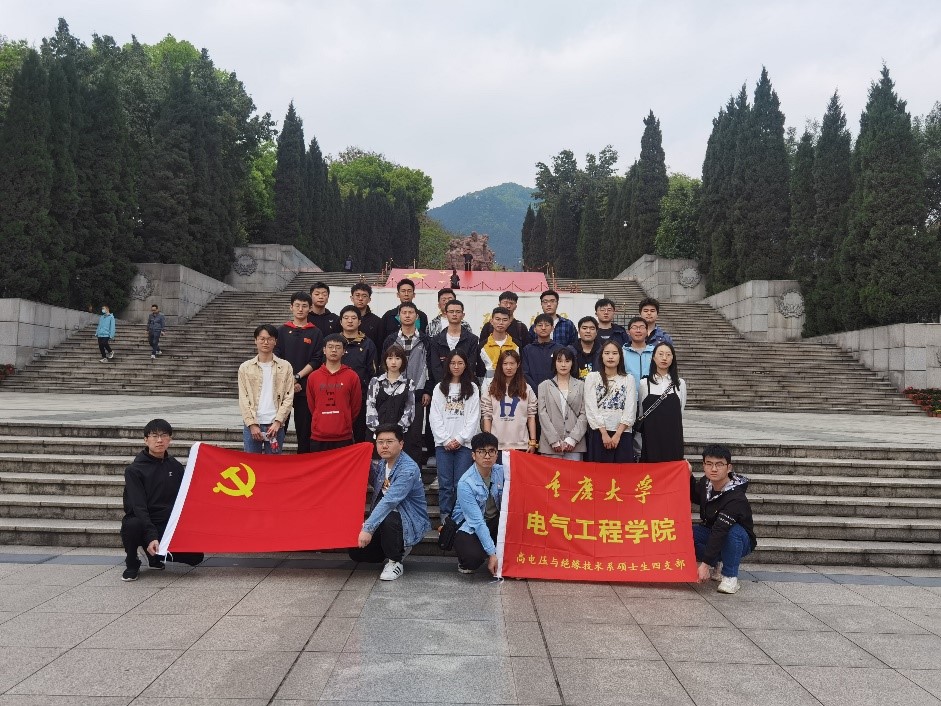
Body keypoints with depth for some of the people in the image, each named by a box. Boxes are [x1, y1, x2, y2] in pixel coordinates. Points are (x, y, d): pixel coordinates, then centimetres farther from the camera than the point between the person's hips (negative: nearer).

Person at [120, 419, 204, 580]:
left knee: (195, 557, -16)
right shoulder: (134, 470, -9)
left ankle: (156, 555, 14)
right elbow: (139, 507, -18)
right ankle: (131, 564, -6)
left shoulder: (175, 466, 6)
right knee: (131, 525, -38)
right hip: (143, 523, -4)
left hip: (169, 525, 4)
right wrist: (151, 536, -31)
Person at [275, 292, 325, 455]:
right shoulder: (282, 331, 10)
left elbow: (316, 361, -1)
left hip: (305, 387, -1)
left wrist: (297, 377, -10)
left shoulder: (315, 333, 6)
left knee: (304, 429, 3)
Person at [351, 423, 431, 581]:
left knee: (388, 519, -39)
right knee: (356, 552, 1)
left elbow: (389, 501, -35)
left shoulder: (408, 469, -25)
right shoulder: (383, 462, 1)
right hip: (384, 518, 8)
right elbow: (376, 483, 22)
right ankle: (399, 547, 22)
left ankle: (395, 562, -13)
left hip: (410, 522, -8)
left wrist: (368, 528, -41)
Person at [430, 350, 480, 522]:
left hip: (464, 443, -1)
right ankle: (445, 519, 6)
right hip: (443, 443, 1)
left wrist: (460, 439, -8)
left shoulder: (472, 388, 8)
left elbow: (474, 417, 1)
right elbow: (435, 417, 4)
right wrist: (446, 440, -6)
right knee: (445, 484, 1)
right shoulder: (440, 388, 11)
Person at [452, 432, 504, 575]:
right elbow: (477, 522, -25)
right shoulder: (465, 483, -24)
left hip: (495, 520, 5)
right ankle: (466, 561, 6)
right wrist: (492, 554, -27)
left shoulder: (501, 471, -10)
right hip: (470, 525, -4)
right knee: (473, 558, -32)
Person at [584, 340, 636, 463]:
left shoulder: (629, 379, 9)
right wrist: (604, 433, -10)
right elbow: (591, 408, -2)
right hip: (599, 434, -1)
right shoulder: (592, 377, 5)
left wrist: (617, 434, -9)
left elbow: (630, 411, 1)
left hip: (622, 434, 1)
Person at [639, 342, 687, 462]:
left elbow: (680, 412, 16)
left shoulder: (680, 383, 7)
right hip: (651, 439, -1)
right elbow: (639, 413, 10)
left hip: (673, 439, 1)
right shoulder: (644, 383, 2)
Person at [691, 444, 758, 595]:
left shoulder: (736, 499, -32)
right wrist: (689, 476, -3)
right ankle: (717, 565, 3)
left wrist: (705, 563, -41)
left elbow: (720, 531, -38)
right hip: (710, 534, 6)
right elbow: (695, 498, 15)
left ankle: (730, 576, -20)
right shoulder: (705, 483, -10)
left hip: (739, 542, -6)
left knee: (734, 531, -40)